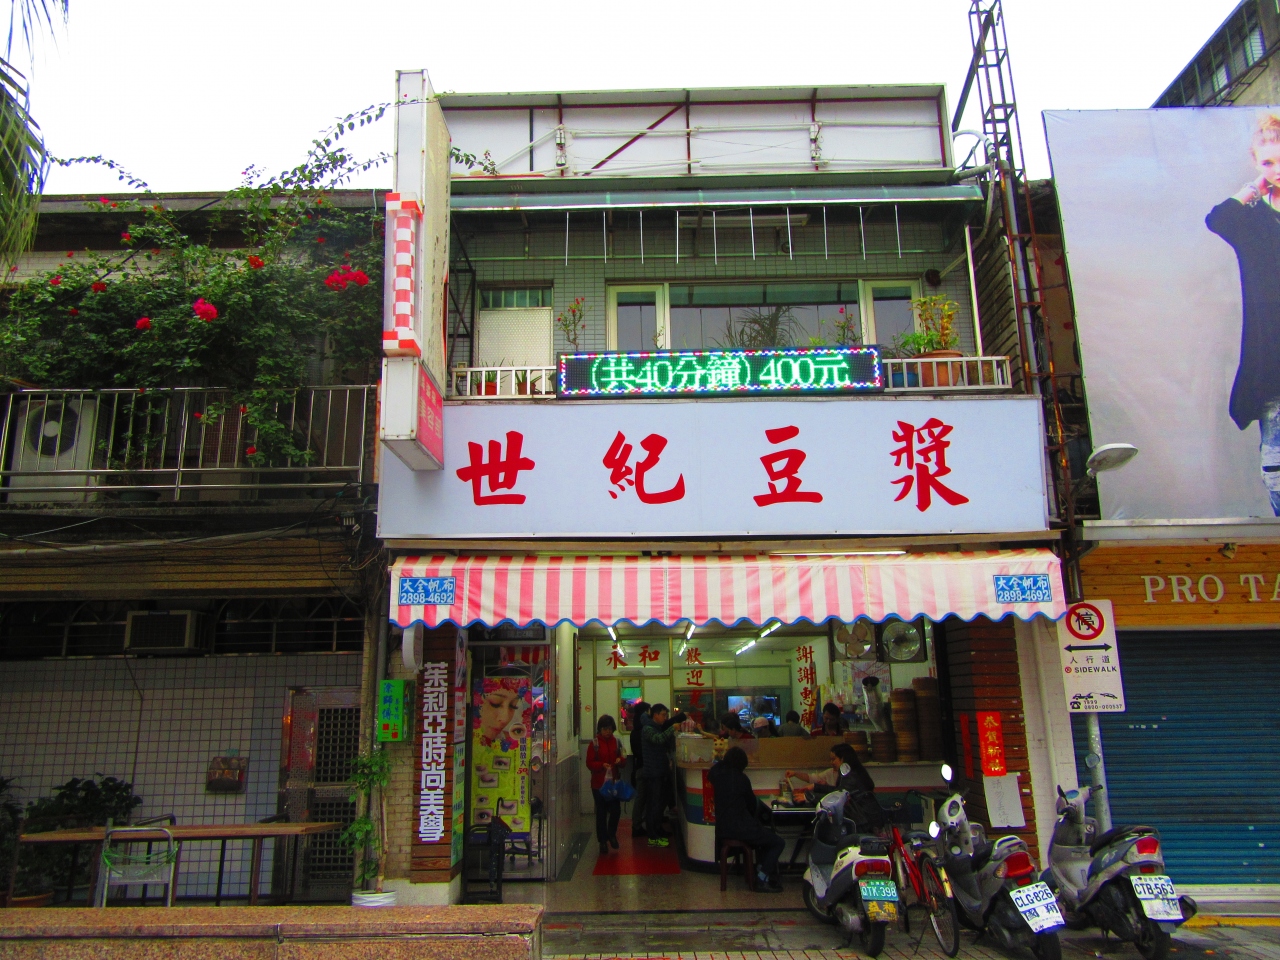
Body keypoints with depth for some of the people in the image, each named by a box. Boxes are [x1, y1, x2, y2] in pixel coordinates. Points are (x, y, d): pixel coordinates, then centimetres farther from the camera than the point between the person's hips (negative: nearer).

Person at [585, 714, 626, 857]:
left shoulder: (617, 742, 6)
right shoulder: (594, 744, -4)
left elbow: (623, 758, 12)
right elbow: (589, 763, -6)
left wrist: (621, 760, -11)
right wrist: (602, 765, -22)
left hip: (615, 782, 2)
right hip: (599, 783, -2)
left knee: (616, 810, -2)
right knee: (601, 813, 5)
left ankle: (611, 833, 25)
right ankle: (603, 841, 19)